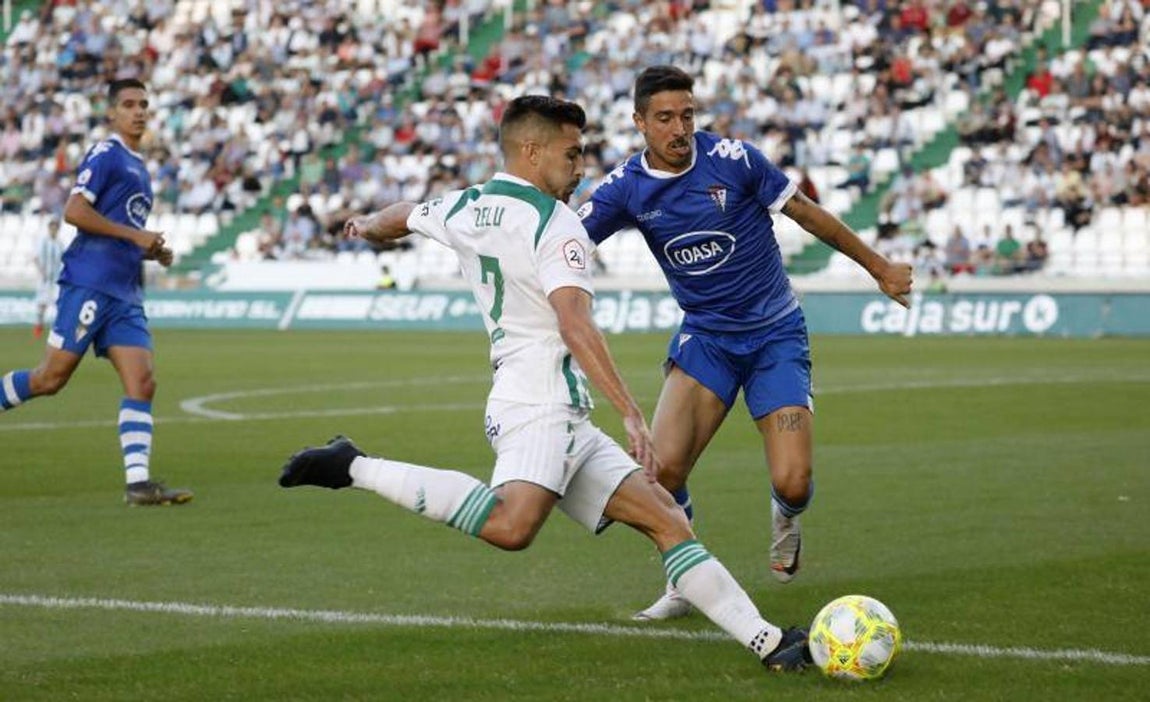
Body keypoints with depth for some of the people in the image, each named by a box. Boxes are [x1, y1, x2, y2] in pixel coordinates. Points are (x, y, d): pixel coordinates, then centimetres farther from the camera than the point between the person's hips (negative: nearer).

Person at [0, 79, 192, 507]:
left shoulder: (139, 167, 23)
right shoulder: (105, 156, -4)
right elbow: (74, 212, -15)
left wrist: (151, 251, 13)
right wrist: (135, 235, -14)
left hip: (126, 294, 8)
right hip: (89, 284, -8)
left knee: (142, 383, -5)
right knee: (52, 377, -7)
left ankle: (138, 483, -10)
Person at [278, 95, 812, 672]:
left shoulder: (463, 208, 16)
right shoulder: (555, 223, -9)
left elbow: (399, 218, 37)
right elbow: (574, 325, -23)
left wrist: (366, 227, 61)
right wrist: (631, 414, -27)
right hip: (540, 405, -10)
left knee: (666, 519, 7)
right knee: (511, 527, -34)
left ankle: (766, 641, 2)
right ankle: (355, 468, -20)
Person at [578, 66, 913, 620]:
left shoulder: (733, 159, -13)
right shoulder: (626, 188, -7)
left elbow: (808, 214, -1)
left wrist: (880, 268, 7)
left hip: (775, 331, -2)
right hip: (704, 338, 2)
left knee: (792, 484, -15)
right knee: (662, 469, -20)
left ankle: (785, 516, 25)